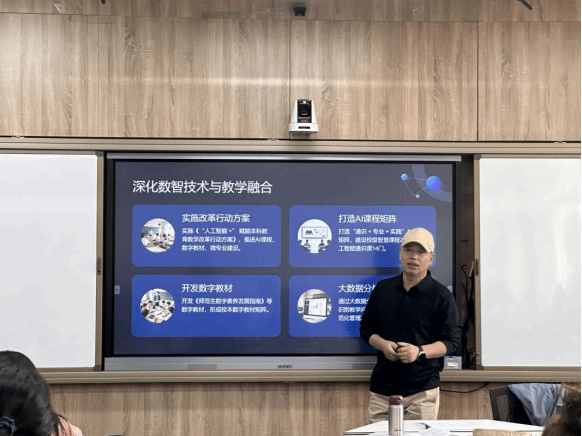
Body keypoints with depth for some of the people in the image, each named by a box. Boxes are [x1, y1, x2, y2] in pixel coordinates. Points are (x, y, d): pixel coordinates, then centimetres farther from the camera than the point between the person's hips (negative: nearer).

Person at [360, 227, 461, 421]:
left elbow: (452, 341, -2)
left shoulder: (441, 296, 0)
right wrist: (383, 344, -6)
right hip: (382, 387, 3)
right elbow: (366, 327, 15)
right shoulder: (383, 289, 10)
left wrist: (419, 351, -18)